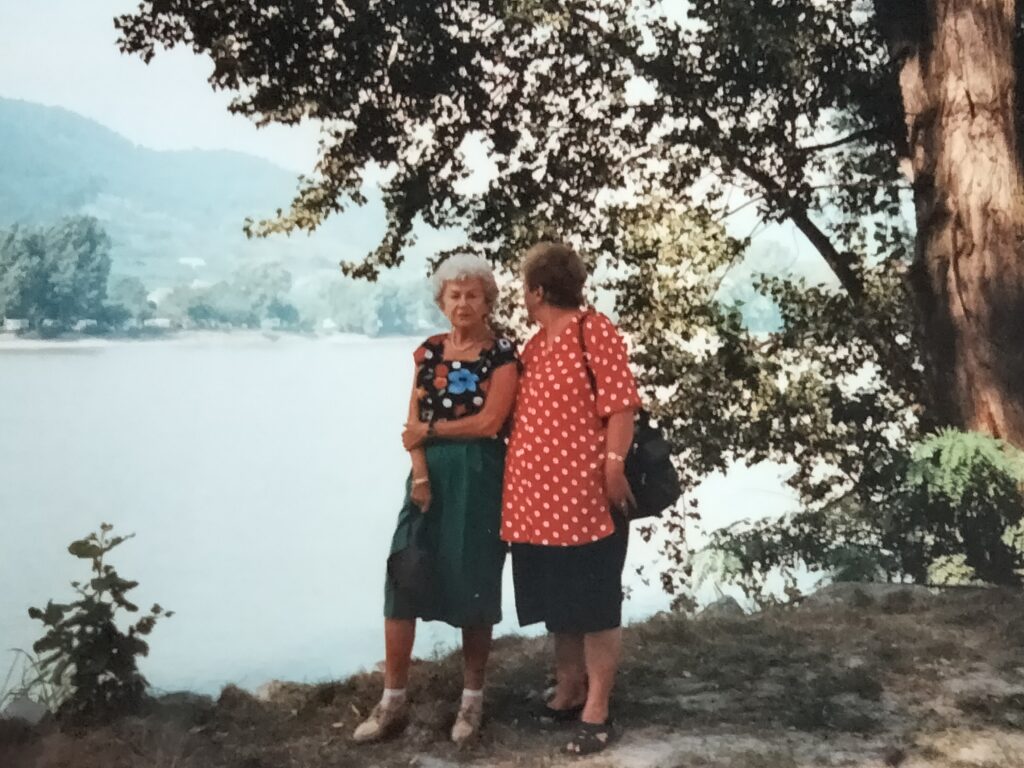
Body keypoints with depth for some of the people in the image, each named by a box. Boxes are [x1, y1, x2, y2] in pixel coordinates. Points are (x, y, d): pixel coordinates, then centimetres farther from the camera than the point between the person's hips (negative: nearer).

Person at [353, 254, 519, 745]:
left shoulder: (502, 354, -2)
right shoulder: (428, 351, 10)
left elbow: (490, 422, -11)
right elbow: (414, 424, 5)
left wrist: (432, 430, -3)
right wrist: (420, 473, -7)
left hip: (479, 478, -4)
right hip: (430, 474, 4)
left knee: (473, 584, 3)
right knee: (402, 577, -1)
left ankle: (472, 698, 17)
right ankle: (393, 701, 8)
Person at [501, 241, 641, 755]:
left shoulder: (594, 331, -7)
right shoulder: (534, 345, 16)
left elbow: (621, 404, -13)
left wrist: (614, 466, -20)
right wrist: (514, 473, 20)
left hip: (585, 492, -8)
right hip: (537, 493, 8)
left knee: (593, 604, 0)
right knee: (555, 599, 15)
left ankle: (596, 711, 7)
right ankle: (568, 691, 28)